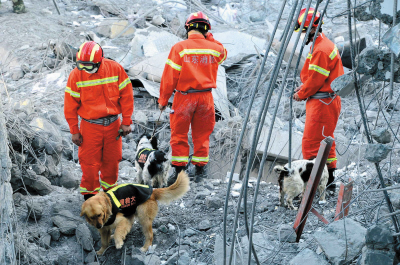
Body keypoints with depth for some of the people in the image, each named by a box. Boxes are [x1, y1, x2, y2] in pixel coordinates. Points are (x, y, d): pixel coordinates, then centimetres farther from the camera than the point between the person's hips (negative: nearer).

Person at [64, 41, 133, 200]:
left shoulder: (115, 69, -8)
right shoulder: (76, 75, -9)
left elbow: (126, 96, 0)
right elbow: (70, 105, -2)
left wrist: (126, 122, 0)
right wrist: (74, 131, -2)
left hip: (113, 125, 1)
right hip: (90, 126, -1)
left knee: (112, 160, 11)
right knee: (89, 163, 0)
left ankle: (109, 189, 31)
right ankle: (90, 194, 15)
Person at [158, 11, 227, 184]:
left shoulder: (179, 48, -10)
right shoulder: (214, 48, 0)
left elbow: (169, 77, -9)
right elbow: (223, 54, 28)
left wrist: (163, 100, -1)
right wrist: (209, 38, 20)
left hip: (184, 97, -3)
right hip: (206, 97, 3)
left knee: (179, 135, 7)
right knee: (201, 135, 13)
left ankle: (180, 171, 6)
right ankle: (200, 171, 17)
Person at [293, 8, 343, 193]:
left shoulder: (321, 50, -20)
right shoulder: (324, 44, 15)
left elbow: (315, 80, -19)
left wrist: (301, 95, -5)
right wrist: (304, 87, 9)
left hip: (322, 103, -11)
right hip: (326, 100, 11)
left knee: (311, 143, -9)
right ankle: (329, 181, 24)